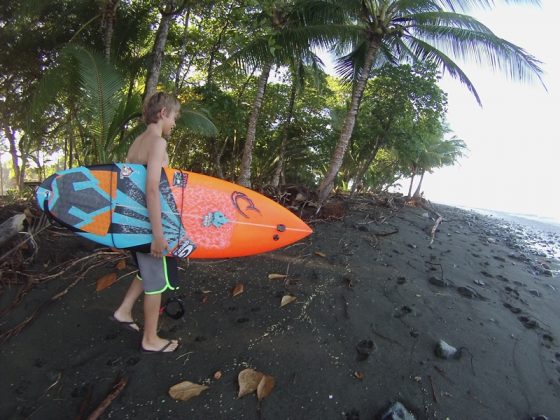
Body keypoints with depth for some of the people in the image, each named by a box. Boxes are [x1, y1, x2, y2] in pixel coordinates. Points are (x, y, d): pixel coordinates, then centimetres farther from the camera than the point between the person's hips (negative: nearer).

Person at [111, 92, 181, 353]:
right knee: (156, 281, 7)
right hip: (148, 222, -9)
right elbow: (152, 188, -26)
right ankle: (150, 340, 22)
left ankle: (123, 311, 34)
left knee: (148, 271, 27)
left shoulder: (137, 142, 10)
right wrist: (158, 234, -26)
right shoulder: (157, 141, -17)